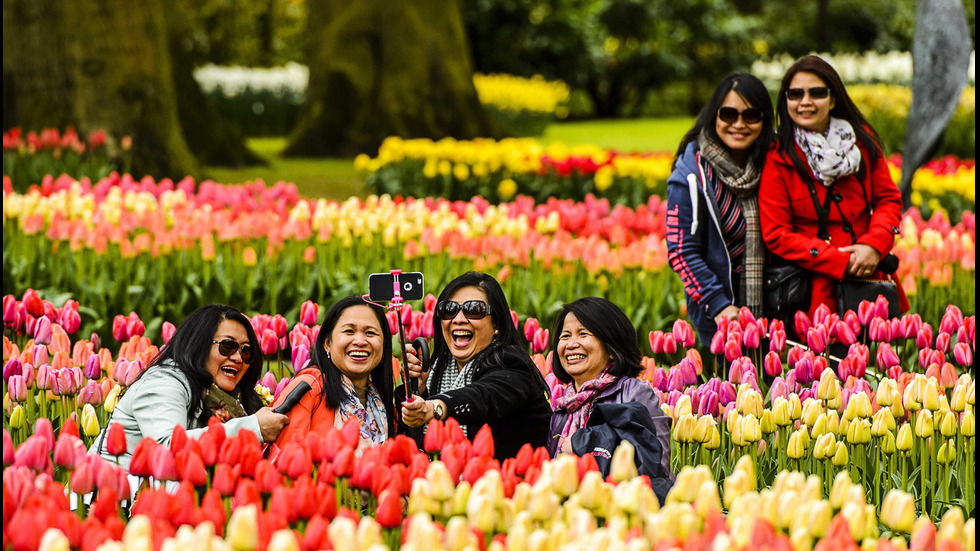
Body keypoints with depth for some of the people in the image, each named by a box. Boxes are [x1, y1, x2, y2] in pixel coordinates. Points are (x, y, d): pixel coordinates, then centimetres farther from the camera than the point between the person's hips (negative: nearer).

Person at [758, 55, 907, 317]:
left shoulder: (861, 139, 7)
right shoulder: (777, 158, -6)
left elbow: (889, 198, 10)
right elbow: (776, 234, -9)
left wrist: (874, 245, -11)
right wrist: (840, 261, -15)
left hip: (871, 279, 4)